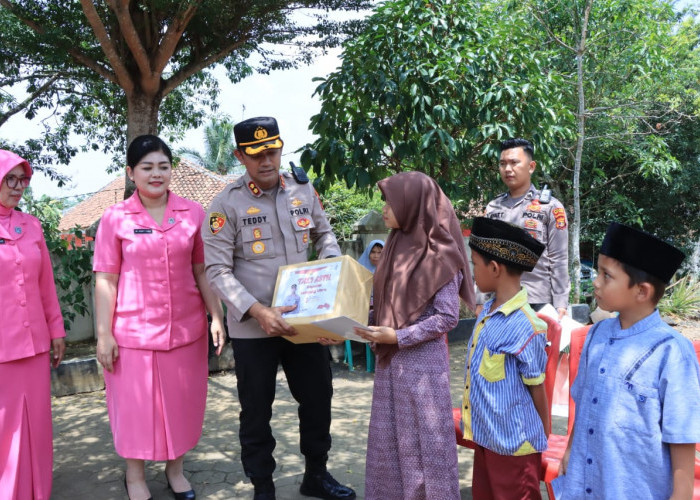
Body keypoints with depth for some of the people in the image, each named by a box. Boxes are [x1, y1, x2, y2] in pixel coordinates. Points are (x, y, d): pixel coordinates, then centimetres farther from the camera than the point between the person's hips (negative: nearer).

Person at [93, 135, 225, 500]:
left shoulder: (193, 213, 1)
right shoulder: (115, 218, -4)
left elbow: (202, 271, 6)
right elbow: (105, 280, -4)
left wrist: (216, 316, 2)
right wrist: (104, 334, -7)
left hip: (186, 328, 2)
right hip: (134, 330, -2)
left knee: (181, 401, 13)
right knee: (135, 403, 10)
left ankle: (175, 469, 36)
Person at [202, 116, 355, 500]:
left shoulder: (303, 190, 2)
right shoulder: (227, 203, -11)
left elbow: (323, 234, 17)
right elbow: (218, 271, -14)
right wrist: (257, 311, -26)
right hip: (253, 327, -4)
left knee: (318, 398, 16)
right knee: (256, 411, 9)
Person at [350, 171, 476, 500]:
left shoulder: (440, 253, -12)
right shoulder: (397, 246, 9)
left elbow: (447, 318, -14)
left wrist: (398, 337, -19)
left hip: (422, 360, -7)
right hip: (389, 359, 7)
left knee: (423, 440, 4)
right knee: (388, 440, 14)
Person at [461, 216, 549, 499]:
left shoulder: (525, 326, -24)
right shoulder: (486, 312, 2)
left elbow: (537, 390, -13)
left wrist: (541, 441, -2)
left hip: (514, 445, -8)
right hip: (484, 437, 8)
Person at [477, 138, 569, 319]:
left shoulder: (550, 207, 2)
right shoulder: (492, 208, 12)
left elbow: (559, 260, -1)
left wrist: (560, 304, -7)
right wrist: (480, 301, 7)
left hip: (538, 302, -3)